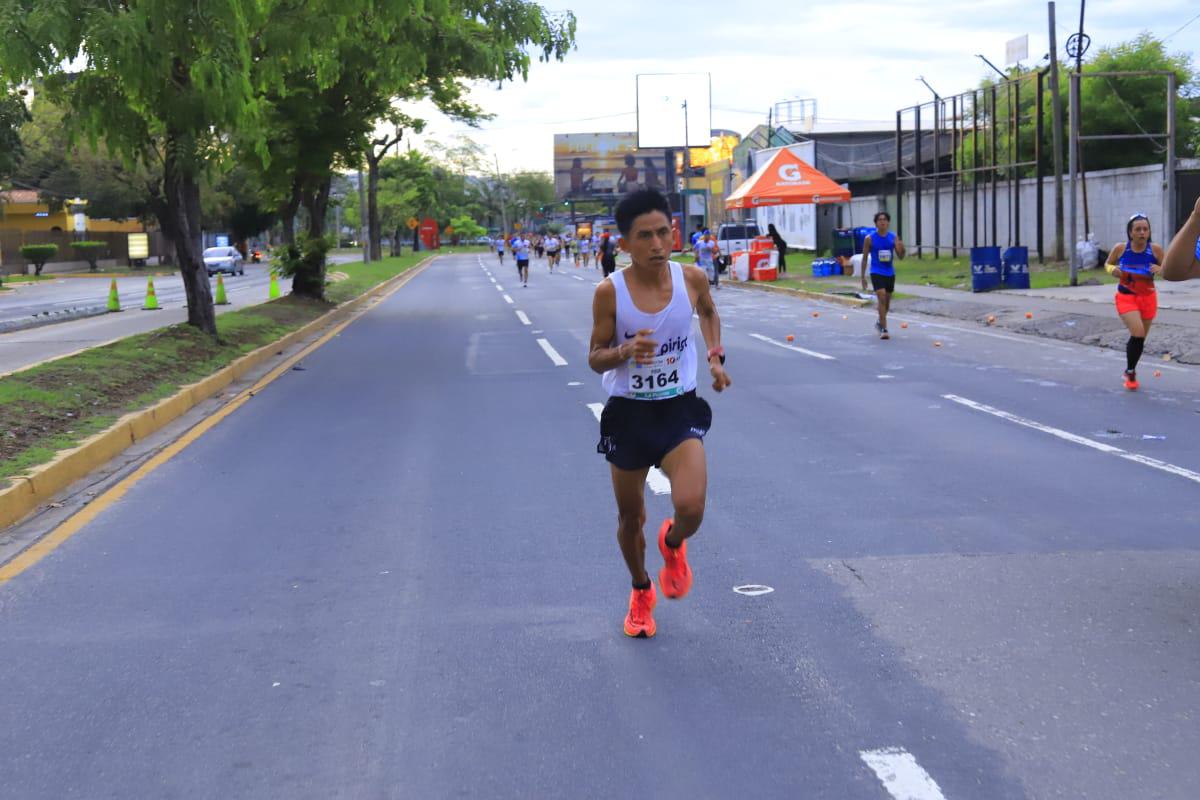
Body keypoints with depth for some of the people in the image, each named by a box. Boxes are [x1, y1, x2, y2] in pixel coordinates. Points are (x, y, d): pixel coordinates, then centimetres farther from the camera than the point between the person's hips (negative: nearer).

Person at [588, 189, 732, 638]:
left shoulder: (692, 279, -7)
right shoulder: (610, 292, -14)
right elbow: (595, 359, -6)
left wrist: (716, 357, 3)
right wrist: (625, 352, -26)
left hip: (679, 410, 0)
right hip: (628, 414, 0)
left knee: (691, 506, -20)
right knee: (631, 517, 13)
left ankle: (673, 545, 17)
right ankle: (641, 593, 41)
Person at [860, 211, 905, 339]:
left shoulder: (893, 237, 2)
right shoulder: (869, 238, -5)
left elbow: (900, 256, 3)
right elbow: (865, 258, 1)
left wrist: (901, 248, -20)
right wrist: (863, 277, -1)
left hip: (890, 273, 4)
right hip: (877, 273, -4)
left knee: (887, 300, 14)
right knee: (882, 298, -18)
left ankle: (880, 322, 39)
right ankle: (884, 329, -15)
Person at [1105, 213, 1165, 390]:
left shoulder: (1155, 249, -11)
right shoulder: (1120, 248, -13)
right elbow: (1108, 264, 5)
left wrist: (1160, 269, -21)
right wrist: (1113, 270, -17)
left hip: (1148, 297, 2)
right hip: (1126, 297, -2)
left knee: (1141, 337, 13)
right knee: (1138, 333, -21)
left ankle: (1131, 371, 37)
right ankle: (1130, 372, 0)